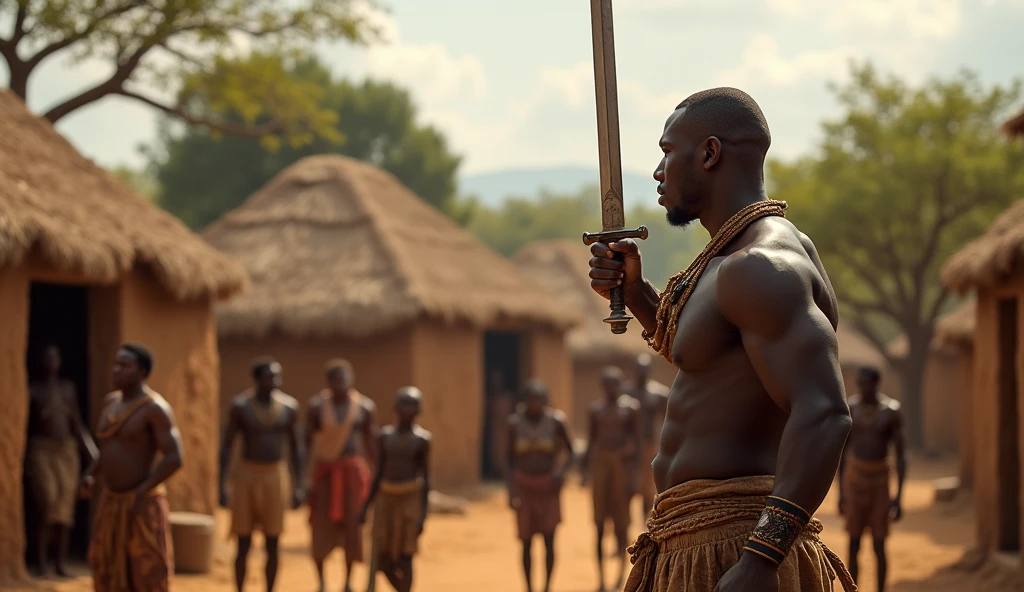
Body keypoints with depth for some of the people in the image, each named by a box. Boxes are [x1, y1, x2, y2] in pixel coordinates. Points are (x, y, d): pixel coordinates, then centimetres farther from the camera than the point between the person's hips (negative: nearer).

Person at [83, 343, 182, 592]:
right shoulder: (112, 401, 11)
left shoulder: (155, 407, -14)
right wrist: (92, 475, 7)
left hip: (144, 506, -8)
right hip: (111, 504, 8)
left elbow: (175, 458, -20)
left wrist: (140, 492, -22)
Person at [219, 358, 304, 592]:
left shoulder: (289, 406, -2)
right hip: (246, 476, -2)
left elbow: (295, 448, 4)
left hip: (276, 477, 2)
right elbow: (226, 447, -4)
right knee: (243, 545, 0)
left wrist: (298, 487, -1)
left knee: (272, 545, 3)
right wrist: (222, 487, -10)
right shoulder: (240, 406, -8)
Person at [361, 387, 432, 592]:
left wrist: (423, 514, -11)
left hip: (410, 499, -4)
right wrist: (366, 506, 8)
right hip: (386, 498, 4)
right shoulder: (386, 435, 7)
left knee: (404, 556, -6)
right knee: (384, 559, 4)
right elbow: (380, 472, 11)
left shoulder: (422, 438, -3)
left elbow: (426, 477, -4)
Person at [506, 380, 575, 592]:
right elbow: (511, 459, 3)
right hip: (524, 485, 1)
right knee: (526, 541, 3)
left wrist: (562, 471, -14)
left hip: (549, 485, -1)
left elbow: (571, 453, 5)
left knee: (549, 538, -5)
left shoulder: (555, 421, -4)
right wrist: (511, 490, -7)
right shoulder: (515, 423, -2)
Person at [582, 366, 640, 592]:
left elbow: (636, 440, -4)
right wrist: (585, 469, 8)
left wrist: (634, 474, -10)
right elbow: (591, 440, 15)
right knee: (600, 525, 2)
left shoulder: (631, 407, -1)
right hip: (600, 464, 3)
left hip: (623, 463, -3)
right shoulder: (596, 409, 11)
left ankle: (621, 573, 15)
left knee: (621, 522, 0)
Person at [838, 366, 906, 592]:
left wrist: (899, 496, -10)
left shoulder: (891, 411, -7)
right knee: (853, 544, 1)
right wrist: (840, 492, 5)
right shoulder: (850, 409, -1)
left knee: (879, 545, 1)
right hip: (854, 475, 1)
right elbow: (843, 451, 6)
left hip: (880, 479, -1)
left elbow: (901, 455, -6)